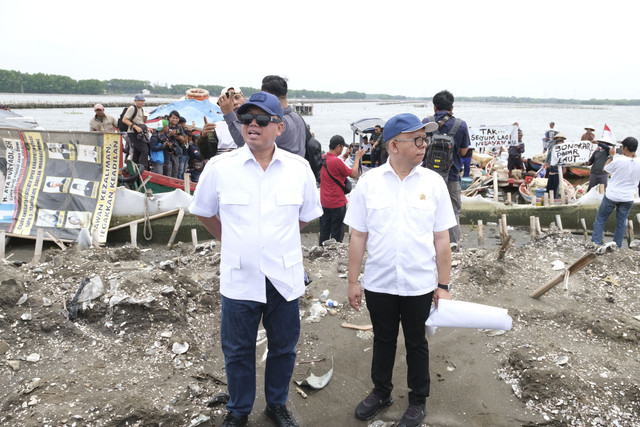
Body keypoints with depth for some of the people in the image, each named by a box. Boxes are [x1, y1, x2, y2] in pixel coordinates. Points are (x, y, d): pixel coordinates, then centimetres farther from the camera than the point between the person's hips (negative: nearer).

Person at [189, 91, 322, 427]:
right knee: (238, 350, 15)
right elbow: (203, 212, 10)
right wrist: (231, 240, 10)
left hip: (285, 277, 1)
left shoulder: (299, 168, -4)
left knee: (283, 348, 17)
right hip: (239, 278, -1)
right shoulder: (219, 167, -6)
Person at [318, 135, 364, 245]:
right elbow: (353, 174, -10)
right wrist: (357, 157, 1)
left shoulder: (322, 158, 3)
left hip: (324, 202, 8)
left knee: (324, 231, 16)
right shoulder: (336, 161, -21)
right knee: (337, 233, 5)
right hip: (337, 203, -8)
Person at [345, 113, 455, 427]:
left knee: (416, 343, 16)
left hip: (419, 284, 0)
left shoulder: (433, 182, -5)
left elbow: (441, 239, -2)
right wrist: (353, 281, -1)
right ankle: (381, 393, 42)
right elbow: (358, 236, -2)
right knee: (383, 340, 19)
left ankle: (418, 401, 38)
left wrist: (443, 285, -1)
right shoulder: (369, 181, -6)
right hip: (378, 283, 1)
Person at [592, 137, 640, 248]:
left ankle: (596, 243, 8)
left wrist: (611, 156, 11)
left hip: (612, 196, -3)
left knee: (600, 219, 11)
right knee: (621, 222, 15)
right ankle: (617, 247, 20)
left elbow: (605, 169, 0)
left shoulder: (618, 160, -18)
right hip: (628, 198, 3)